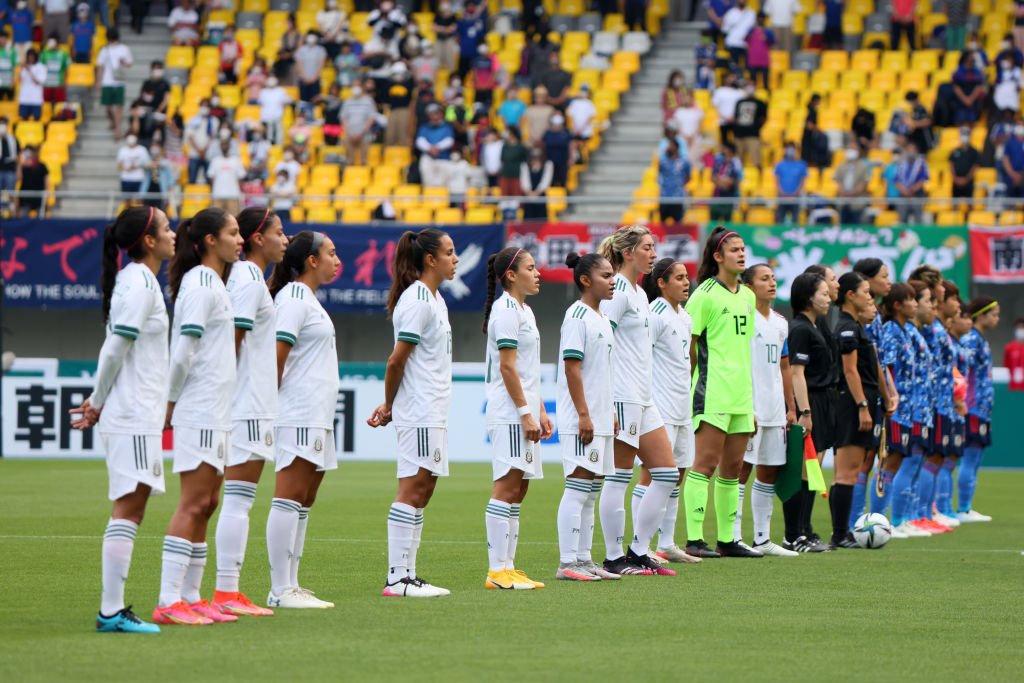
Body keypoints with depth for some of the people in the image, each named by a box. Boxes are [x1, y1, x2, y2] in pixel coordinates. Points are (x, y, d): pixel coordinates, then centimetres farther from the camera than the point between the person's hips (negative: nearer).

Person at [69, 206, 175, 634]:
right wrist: (98, 403, -4)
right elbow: (115, 349, -15)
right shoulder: (140, 284, -14)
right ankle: (111, 611, -12)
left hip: (137, 414, 10)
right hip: (132, 417, -10)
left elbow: (118, 350, 18)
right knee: (128, 508, -10)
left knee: (130, 509, 9)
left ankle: (112, 609, 10)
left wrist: (97, 403, 15)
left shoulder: (139, 281, 17)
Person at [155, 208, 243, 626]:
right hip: (200, 412, -10)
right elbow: (183, 352, -16)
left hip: (216, 414, 10)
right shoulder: (200, 284, -12)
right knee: (193, 504, -11)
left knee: (205, 505, 9)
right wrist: (171, 403, -8)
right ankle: (169, 602, -13)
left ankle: (190, 596, 12)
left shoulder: (213, 284, 18)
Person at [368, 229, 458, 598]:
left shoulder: (435, 300, 17)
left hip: (433, 412, 10)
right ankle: (397, 577, -10)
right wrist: (389, 405, -1)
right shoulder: (417, 301, -13)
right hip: (418, 412, -10)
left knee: (422, 490, 8)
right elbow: (397, 361, -13)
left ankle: (407, 573, 10)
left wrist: (390, 405, 7)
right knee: (413, 488, -10)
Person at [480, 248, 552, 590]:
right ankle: (497, 571, -12)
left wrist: (540, 411, 20)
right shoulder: (506, 311, -11)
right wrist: (526, 413, -18)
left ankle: (507, 567, 11)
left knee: (518, 489, 9)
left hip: (523, 414, 10)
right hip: (508, 415, -10)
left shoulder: (525, 311, 19)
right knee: (507, 486, -11)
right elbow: (507, 367, -16)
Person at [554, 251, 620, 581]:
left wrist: (611, 413, 21)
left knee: (592, 491, 11)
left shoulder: (602, 318, 17)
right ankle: (567, 563, -8)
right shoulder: (577, 316, -12)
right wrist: (584, 415, -20)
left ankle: (583, 559, 16)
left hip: (599, 419, 9)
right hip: (580, 421, -9)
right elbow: (572, 367, -17)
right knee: (578, 489, -9)